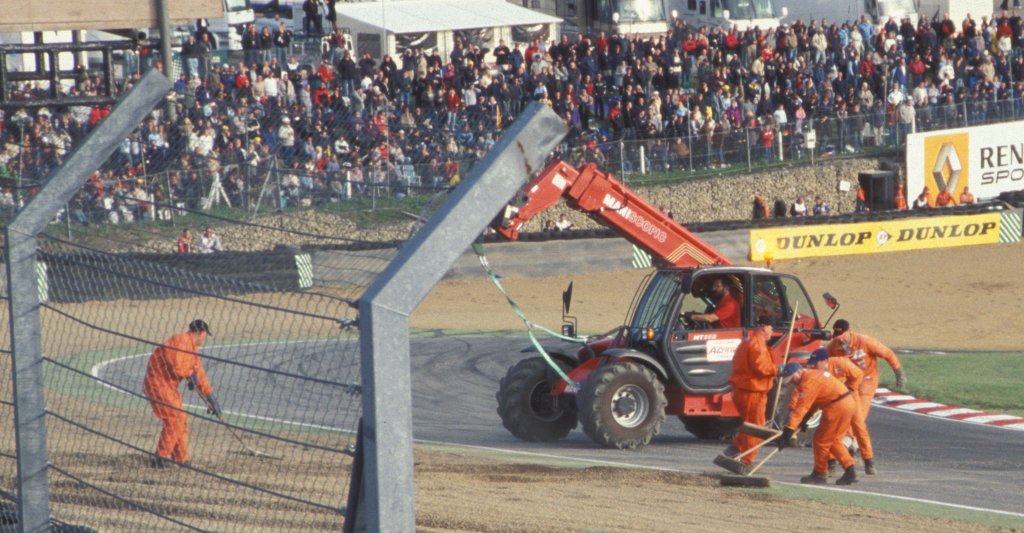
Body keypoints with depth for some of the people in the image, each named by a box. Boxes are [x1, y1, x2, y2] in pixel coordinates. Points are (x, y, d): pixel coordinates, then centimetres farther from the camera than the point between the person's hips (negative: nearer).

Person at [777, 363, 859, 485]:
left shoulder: (808, 382, -16)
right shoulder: (814, 374, 16)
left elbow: (801, 408, -21)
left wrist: (789, 429, -23)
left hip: (837, 408, -10)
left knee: (821, 440, 3)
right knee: (834, 440, 19)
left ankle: (819, 474, 15)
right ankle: (850, 470, 15)